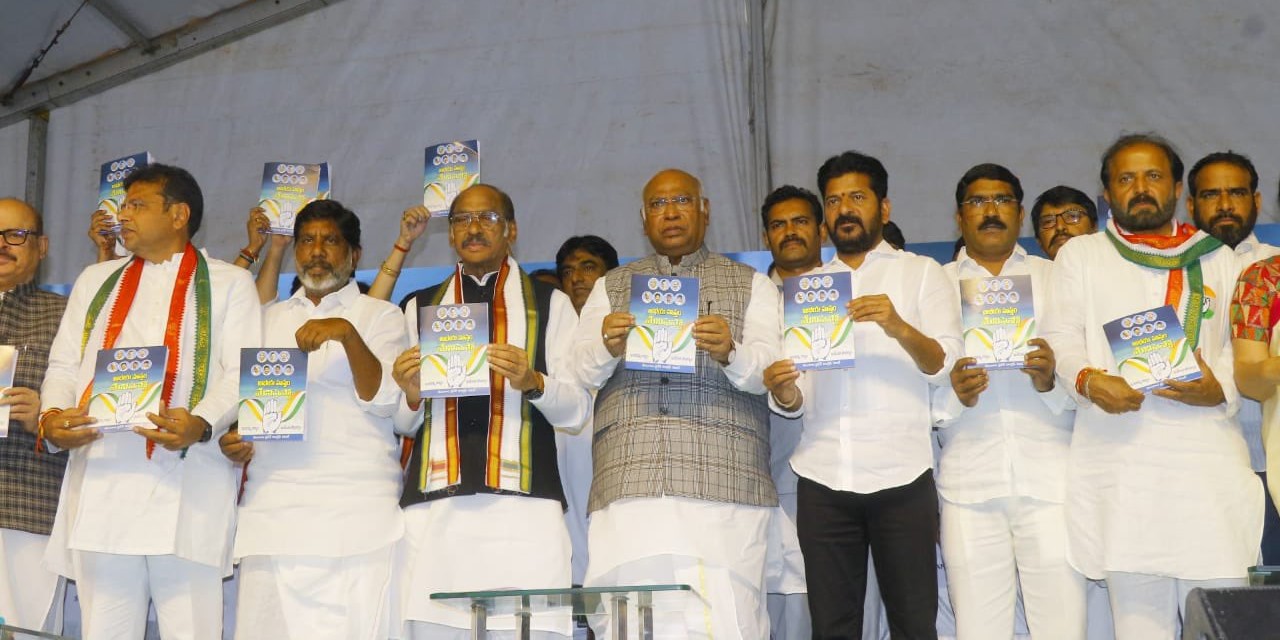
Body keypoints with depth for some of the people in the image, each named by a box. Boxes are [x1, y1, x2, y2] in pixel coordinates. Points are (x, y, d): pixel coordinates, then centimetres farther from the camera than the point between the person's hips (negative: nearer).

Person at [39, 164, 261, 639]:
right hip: (100, 481, 4)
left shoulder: (229, 283, 11)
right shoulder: (95, 280, 24)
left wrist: (202, 423, -20)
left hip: (186, 483, -3)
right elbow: (64, 365, 18)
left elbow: (242, 373, -1)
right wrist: (51, 415, -4)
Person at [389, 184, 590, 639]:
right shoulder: (419, 307, 20)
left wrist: (532, 382, -10)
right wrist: (411, 395, -3)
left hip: (523, 505, -2)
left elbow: (578, 410, 8)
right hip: (434, 508, 2)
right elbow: (399, 422, 18)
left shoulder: (550, 303, 14)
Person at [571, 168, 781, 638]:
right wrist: (607, 348, -12)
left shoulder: (751, 285, 17)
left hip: (724, 481, -1)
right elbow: (580, 372, 10)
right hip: (629, 482, 1)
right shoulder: (610, 287, 22)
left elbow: (766, 370, 3)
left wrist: (729, 353, -18)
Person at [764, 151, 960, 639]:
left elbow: (945, 365, -2)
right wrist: (785, 391, -9)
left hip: (901, 475, -2)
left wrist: (900, 328, -20)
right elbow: (796, 399, 15)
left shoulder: (921, 273, 11)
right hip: (822, 477, 3)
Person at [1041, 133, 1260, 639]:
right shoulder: (1081, 255, 14)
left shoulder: (1216, 258, 19)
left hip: (1207, 455, 1)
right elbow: (1061, 340, 7)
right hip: (1121, 460, -1)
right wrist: (1088, 380, -15)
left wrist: (1221, 388, -8)